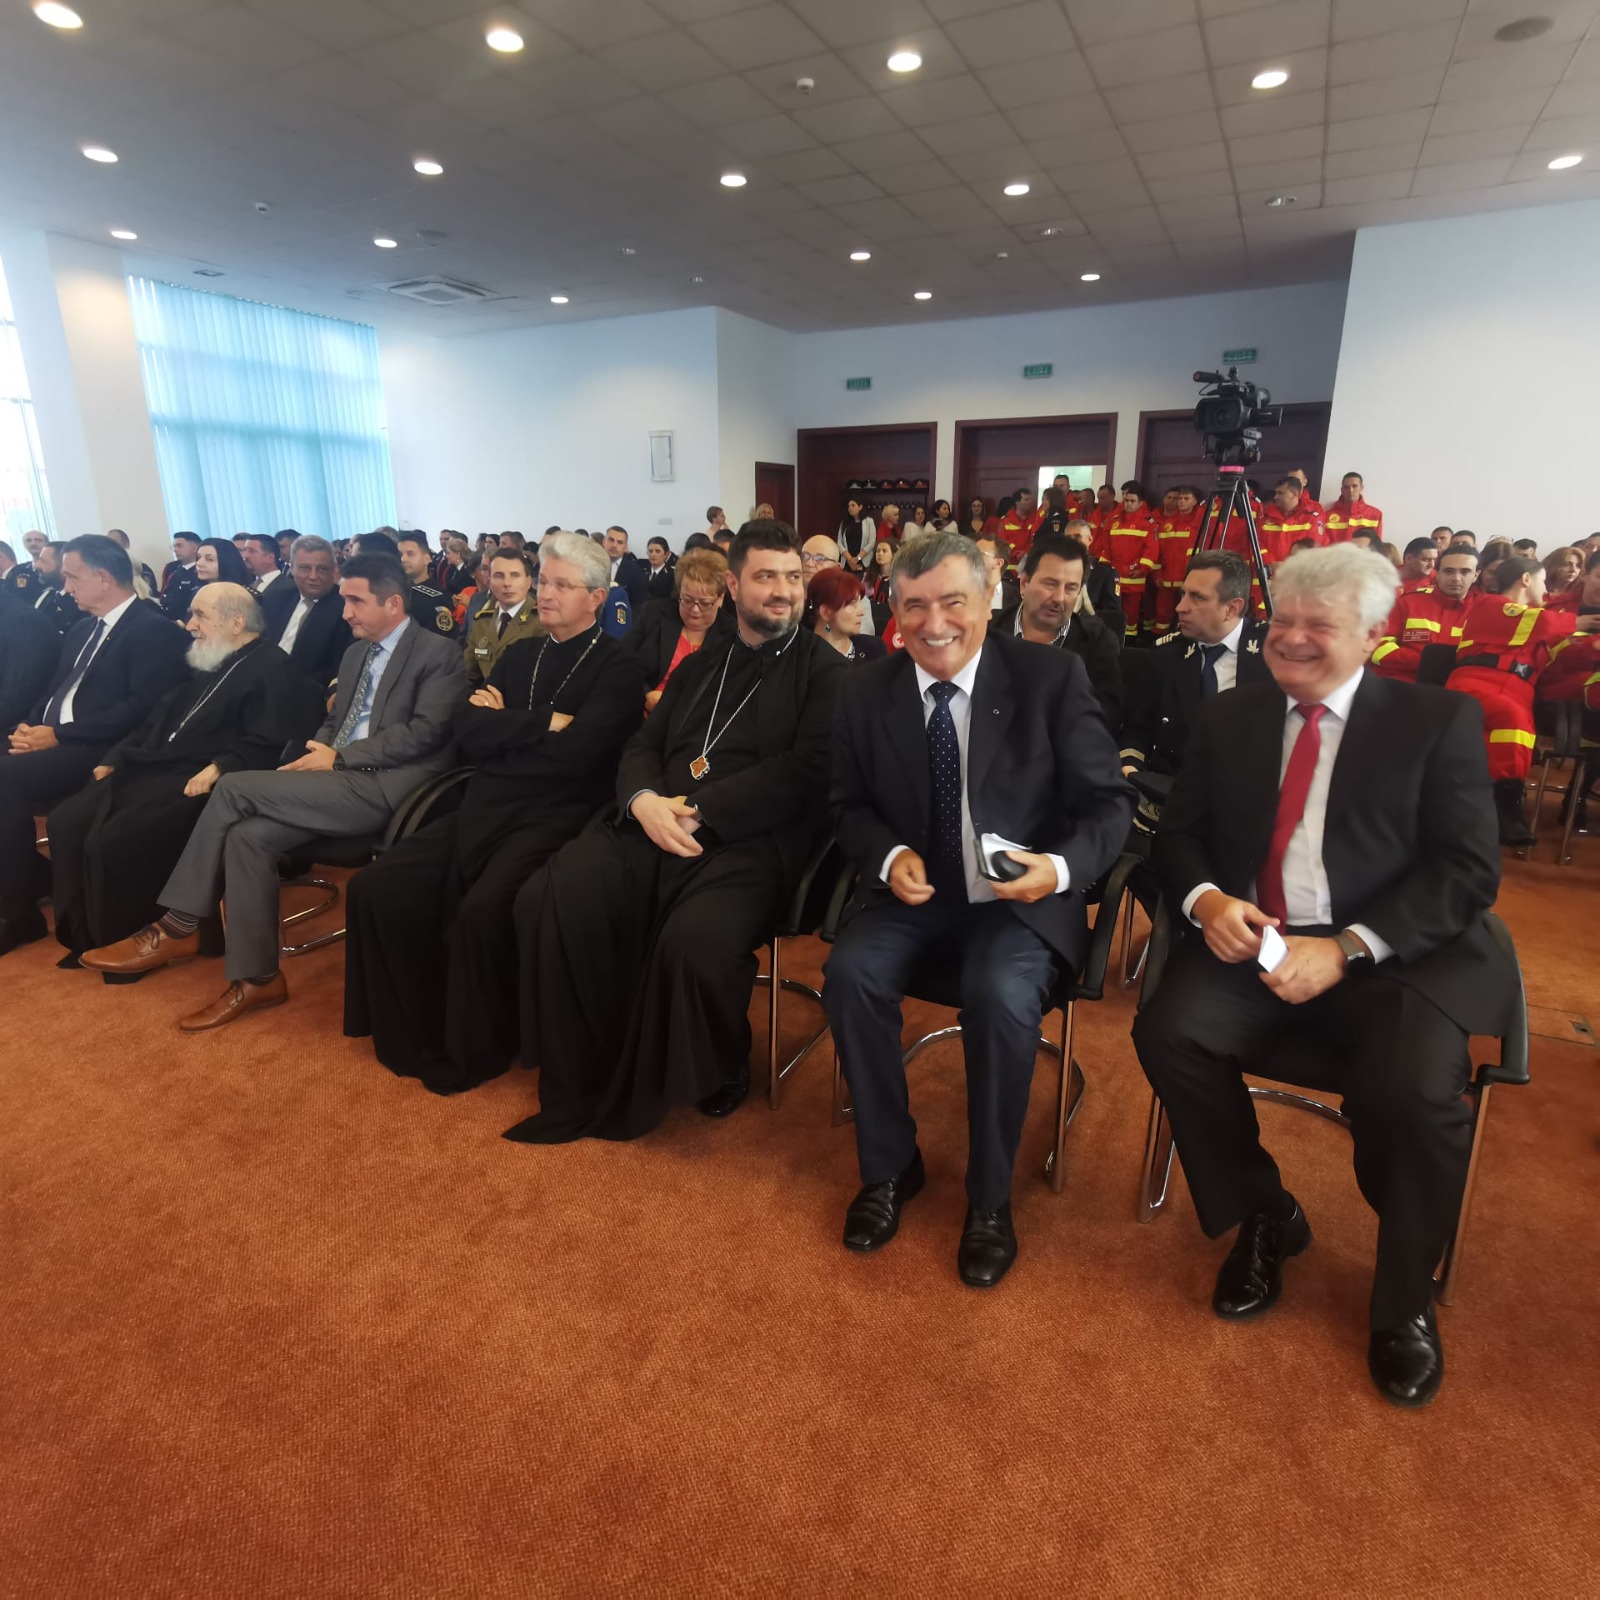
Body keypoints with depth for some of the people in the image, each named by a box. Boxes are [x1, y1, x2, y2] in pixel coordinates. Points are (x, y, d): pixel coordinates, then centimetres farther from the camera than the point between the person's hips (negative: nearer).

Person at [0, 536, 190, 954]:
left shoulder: (154, 630, -9)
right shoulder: (82, 629, 21)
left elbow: (141, 709, -19)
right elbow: (55, 688, 19)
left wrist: (59, 734, -20)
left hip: (99, 749, -9)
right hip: (54, 738, 9)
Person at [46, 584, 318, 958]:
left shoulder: (272, 670, -7)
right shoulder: (208, 664, 23)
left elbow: (266, 744, -18)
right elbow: (161, 718, 23)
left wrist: (218, 769, -30)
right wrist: (115, 756, 12)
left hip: (196, 782, -10)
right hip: (150, 769, 10)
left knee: (110, 840, -24)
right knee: (66, 820, -5)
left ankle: (120, 941, -3)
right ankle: (80, 932, 5)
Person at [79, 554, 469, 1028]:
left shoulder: (438, 653, -5)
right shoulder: (356, 652, 22)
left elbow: (425, 733, -16)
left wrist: (339, 758, -14)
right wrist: (318, 755, 0)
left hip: (388, 787, -8)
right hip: (344, 779, 8)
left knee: (235, 788, -19)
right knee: (248, 836, -16)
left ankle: (176, 929, -6)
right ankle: (255, 979, -8)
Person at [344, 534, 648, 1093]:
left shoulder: (618, 666, -2)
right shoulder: (518, 654, 19)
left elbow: (575, 752, -15)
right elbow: (468, 733, 7)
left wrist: (503, 728, -2)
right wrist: (541, 723, -6)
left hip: (554, 819, -6)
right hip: (482, 811, 7)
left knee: (481, 909, -30)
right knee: (375, 888, -9)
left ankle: (474, 1051, -3)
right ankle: (411, 1035, 9)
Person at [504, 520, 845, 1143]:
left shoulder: (824, 669, 7)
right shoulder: (698, 665, 26)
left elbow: (807, 770, -7)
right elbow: (642, 745, 19)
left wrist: (699, 810, -14)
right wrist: (644, 800, -5)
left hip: (749, 838, -5)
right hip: (654, 824, 5)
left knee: (695, 941, -34)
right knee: (546, 900, -19)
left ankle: (714, 1076, 0)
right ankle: (586, 1079, -1)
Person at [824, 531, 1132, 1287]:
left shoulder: (1052, 676, -8)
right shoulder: (867, 694, 0)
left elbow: (1109, 802, -6)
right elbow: (850, 806, 10)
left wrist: (1061, 867, -26)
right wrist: (888, 856, -13)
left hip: (1020, 900, -2)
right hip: (913, 894, 3)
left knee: (1000, 995, -30)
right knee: (849, 972, -24)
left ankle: (989, 1199, -3)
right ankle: (889, 1165, 2)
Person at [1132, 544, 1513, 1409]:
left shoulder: (1437, 721, 3)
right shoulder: (1229, 717, 11)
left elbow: (1468, 872, -6)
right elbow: (1177, 835, 9)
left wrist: (1346, 948, -19)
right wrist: (1205, 899, -14)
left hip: (1395, 956, -2)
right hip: (1251, 942, 3)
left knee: (1414, 1089, -29)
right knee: (1168, 1033, -24)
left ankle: (1404, 1299, 6)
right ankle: (1264, 1217, 6)